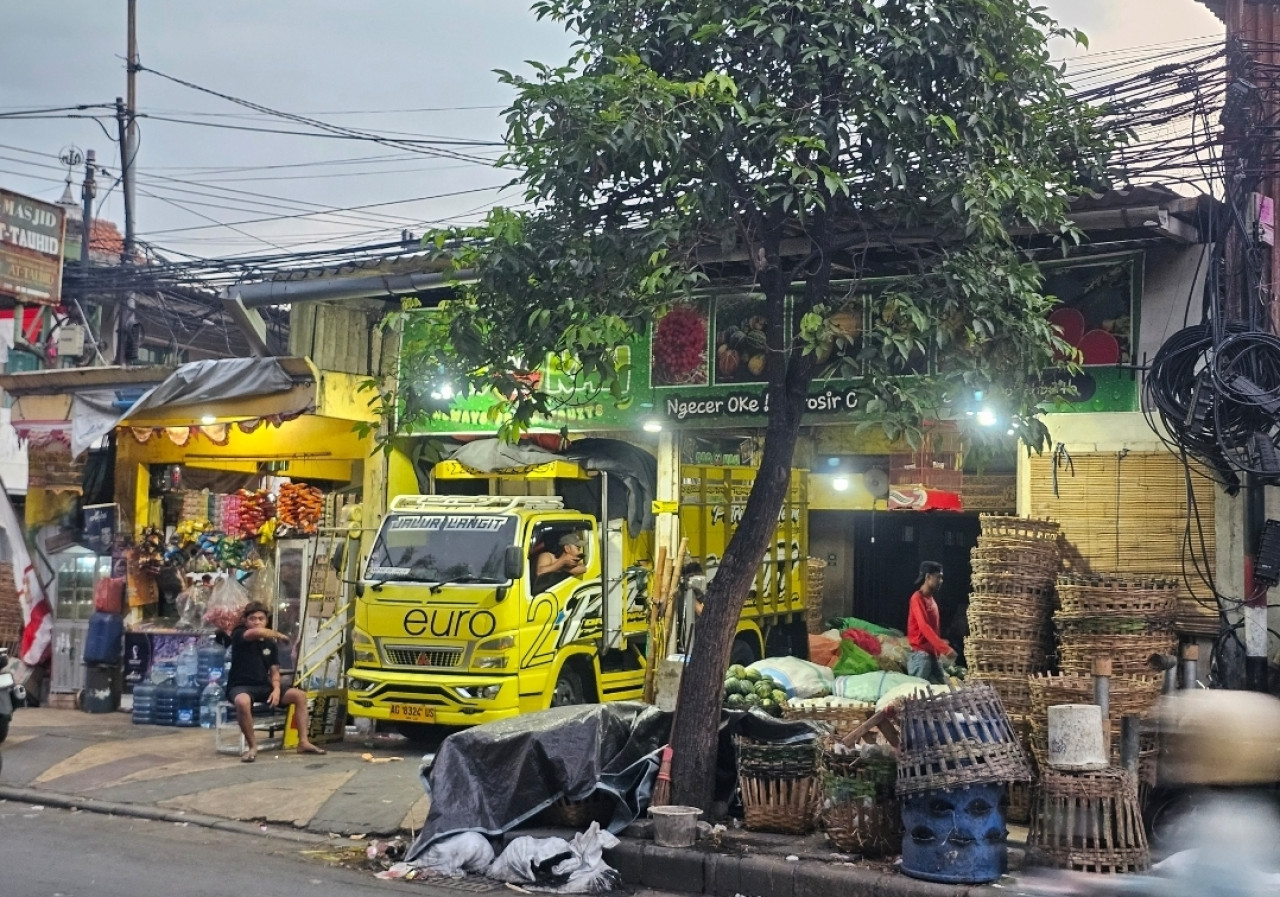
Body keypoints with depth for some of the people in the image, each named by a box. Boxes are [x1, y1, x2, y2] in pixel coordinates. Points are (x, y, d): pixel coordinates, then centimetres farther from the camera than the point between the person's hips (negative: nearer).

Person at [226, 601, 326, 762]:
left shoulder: (271, 644, 11)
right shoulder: (239, 635, -7)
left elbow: (274, 671, 9)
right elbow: (258, 632, -30)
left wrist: (276, 689, -12)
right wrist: (278, 634, -11)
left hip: (263, 687, 6)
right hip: (240, 686, -6)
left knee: (300, 695, -6)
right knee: (243, 701, -42)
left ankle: (303, 742, -2)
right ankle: (252, 746, -23)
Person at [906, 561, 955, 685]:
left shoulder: (932, 600, 16)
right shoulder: (917, 599, -12)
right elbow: (924, 628, -23)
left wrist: (940, 651, 14)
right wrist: (945, 649, -29)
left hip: (933, 653, 9)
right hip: (920, 653, -9)